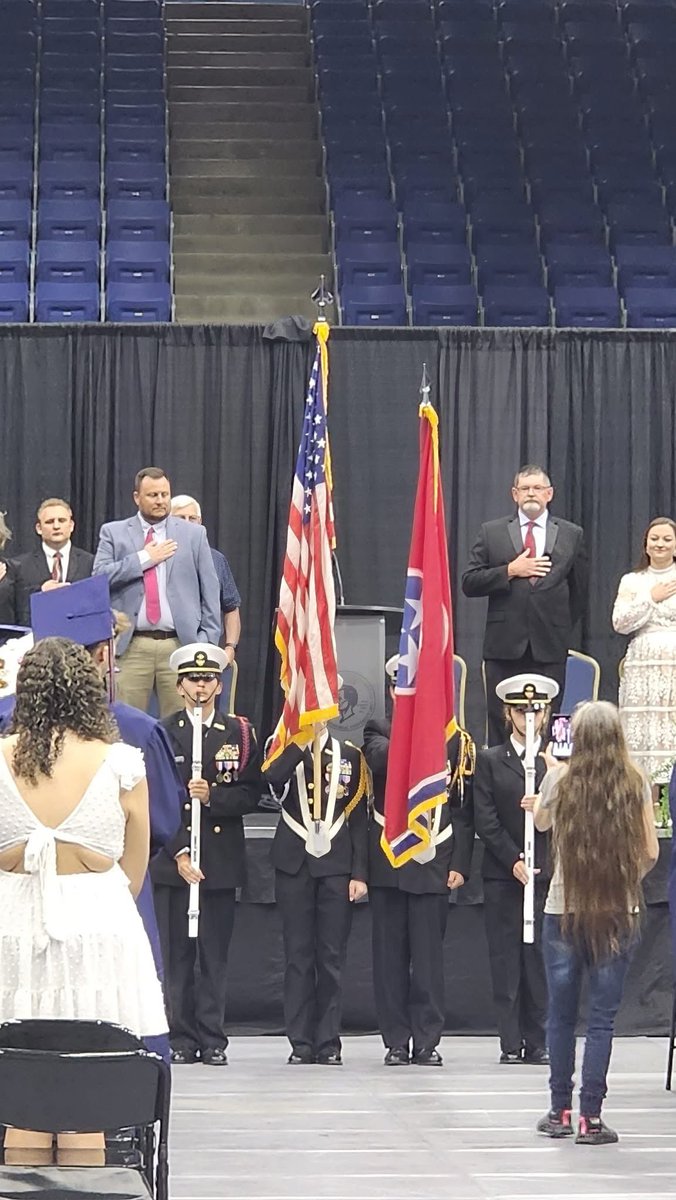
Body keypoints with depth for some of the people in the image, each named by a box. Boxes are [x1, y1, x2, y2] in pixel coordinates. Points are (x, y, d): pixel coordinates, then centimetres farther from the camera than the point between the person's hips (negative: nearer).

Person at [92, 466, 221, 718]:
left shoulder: (193, 534, 11)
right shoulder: (113, 533, 10)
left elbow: (209, 591, 10)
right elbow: (100, 577, -3)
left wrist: (207, 641, 3)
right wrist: (144, 559, -7)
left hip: (180, 646, 0)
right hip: (131, 646, 0)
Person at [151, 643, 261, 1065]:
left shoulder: (240, 733, 10)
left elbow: (250, 795, 5)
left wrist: (213, 796, -14)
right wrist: (178, 853, -11)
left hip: (222, 862, 1)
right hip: (173, 860, -1)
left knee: (216, 955, 2)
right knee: (176, 954, -1)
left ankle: (213, 1039, 6)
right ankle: (181, 1040, 5)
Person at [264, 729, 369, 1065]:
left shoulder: (350, 755, 8)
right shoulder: (285, 753, 7)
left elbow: (359, 818, 6)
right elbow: (272, 778, -18)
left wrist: (359, 873, -1)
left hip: (336, 866, 0)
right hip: (294, 864, 0)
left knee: (331, 957, 1)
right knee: (298, 955, 1)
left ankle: (328, 1043, 6)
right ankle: (301, 1043, 5)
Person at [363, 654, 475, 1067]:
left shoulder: (455, 740, 9)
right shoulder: (379, 732, 9)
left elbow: (463, 809, 7)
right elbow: (381, 760, -16)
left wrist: (460, 864, 0)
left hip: (434, 865, -1)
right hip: (387, 863, 1)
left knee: (429, 955, -1)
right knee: (390, 955, 3)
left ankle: (427, 1042, 5)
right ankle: (396, 1042, 8)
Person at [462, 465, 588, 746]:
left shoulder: (571, 535, 10)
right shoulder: (491, 533, 8)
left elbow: (579, 591, 15)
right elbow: (469, 583, 2)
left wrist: (560, 629, 9)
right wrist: (510, 571, -10)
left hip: (549, 649, 0)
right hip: (504, 647, 0)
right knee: (501, 724, 0)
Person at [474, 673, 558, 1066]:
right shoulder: (490, 761, 7)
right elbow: (485, 820, 0)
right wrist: (513, 860, -9)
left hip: (547, 873, 0)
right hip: (503, 874, 0)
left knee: (541, 959, -1)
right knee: (506, 960, -1)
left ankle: (538, 1042, 4)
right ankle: (511, 1043, 3)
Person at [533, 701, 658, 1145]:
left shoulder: (560, 778, -5)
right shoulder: (635, 783, -5)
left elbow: (541, 822, 16)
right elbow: (650, 852, -2)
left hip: (564, 911, 1)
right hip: (618, 913, -1)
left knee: (561, 1014, 12)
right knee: (603, 1016, 3)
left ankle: (560, 1112, 17)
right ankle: (591, 1117, 1)